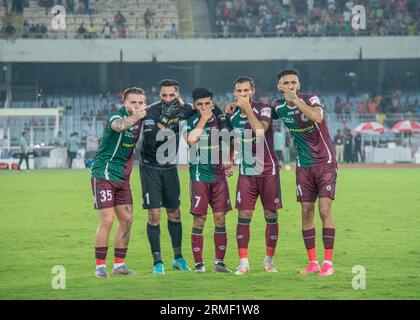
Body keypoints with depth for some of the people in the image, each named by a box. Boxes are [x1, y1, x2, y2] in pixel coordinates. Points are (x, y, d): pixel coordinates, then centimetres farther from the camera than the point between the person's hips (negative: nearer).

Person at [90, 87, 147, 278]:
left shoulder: (141, 119, 5)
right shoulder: (118, 115, -17)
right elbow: (117, 126, -42)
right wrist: (134, 117, -56)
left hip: (122, 177, 8)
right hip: (103, 174, -8)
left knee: (127, 220, 7)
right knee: (107, 221, -11)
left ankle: (119, 264, 17)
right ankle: (100, 267, -3)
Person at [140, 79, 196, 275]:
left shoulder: (182, 110, -2)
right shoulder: (152, 111, -17)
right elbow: (149, 140, -26)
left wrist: (183, 105, -19)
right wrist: (164, 119, -35)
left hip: (170, 168, 5)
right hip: (150, 168, -4)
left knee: (174, 213, 10)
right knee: (154, 215, -7)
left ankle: (178, 258, 21)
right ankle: (157, 262, -2)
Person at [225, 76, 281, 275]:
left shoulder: (264, 109, -8)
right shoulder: (233, 114, 5)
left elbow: (260, 131, -27)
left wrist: (247, 108, -23)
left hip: (268, 171, -3)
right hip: (246, 172, 3)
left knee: (271, 216, 2)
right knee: (244, 216, -6)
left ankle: (269, 260, 15)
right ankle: (243, 263, -3)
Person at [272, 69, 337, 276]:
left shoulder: (310, 99, -15)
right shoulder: (278, 106, 1)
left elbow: (318, 117, -37)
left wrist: (296, 100, -35)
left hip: (325, 162, -5)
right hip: (303, 166, 5)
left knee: (325, 211, -11)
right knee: (306, 212, 3)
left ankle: (328, 262, -7)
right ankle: (312, 262, 10)